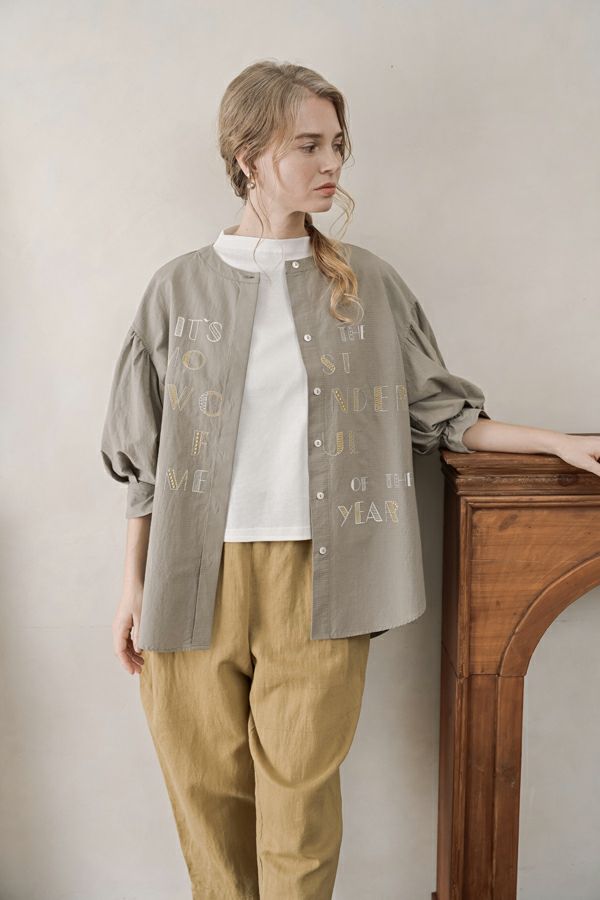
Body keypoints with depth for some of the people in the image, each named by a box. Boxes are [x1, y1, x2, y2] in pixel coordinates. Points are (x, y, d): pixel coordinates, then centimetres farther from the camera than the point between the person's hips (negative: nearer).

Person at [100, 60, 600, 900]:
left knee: (298, 792, 5)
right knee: (206, 789, 10)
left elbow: (437, 412, 10)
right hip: (196, 575, 1)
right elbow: (147, 453, 6)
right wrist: (133, 585, 6)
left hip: (315, 576, 0)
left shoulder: (368, 283, 5)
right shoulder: (181, 286, 3)